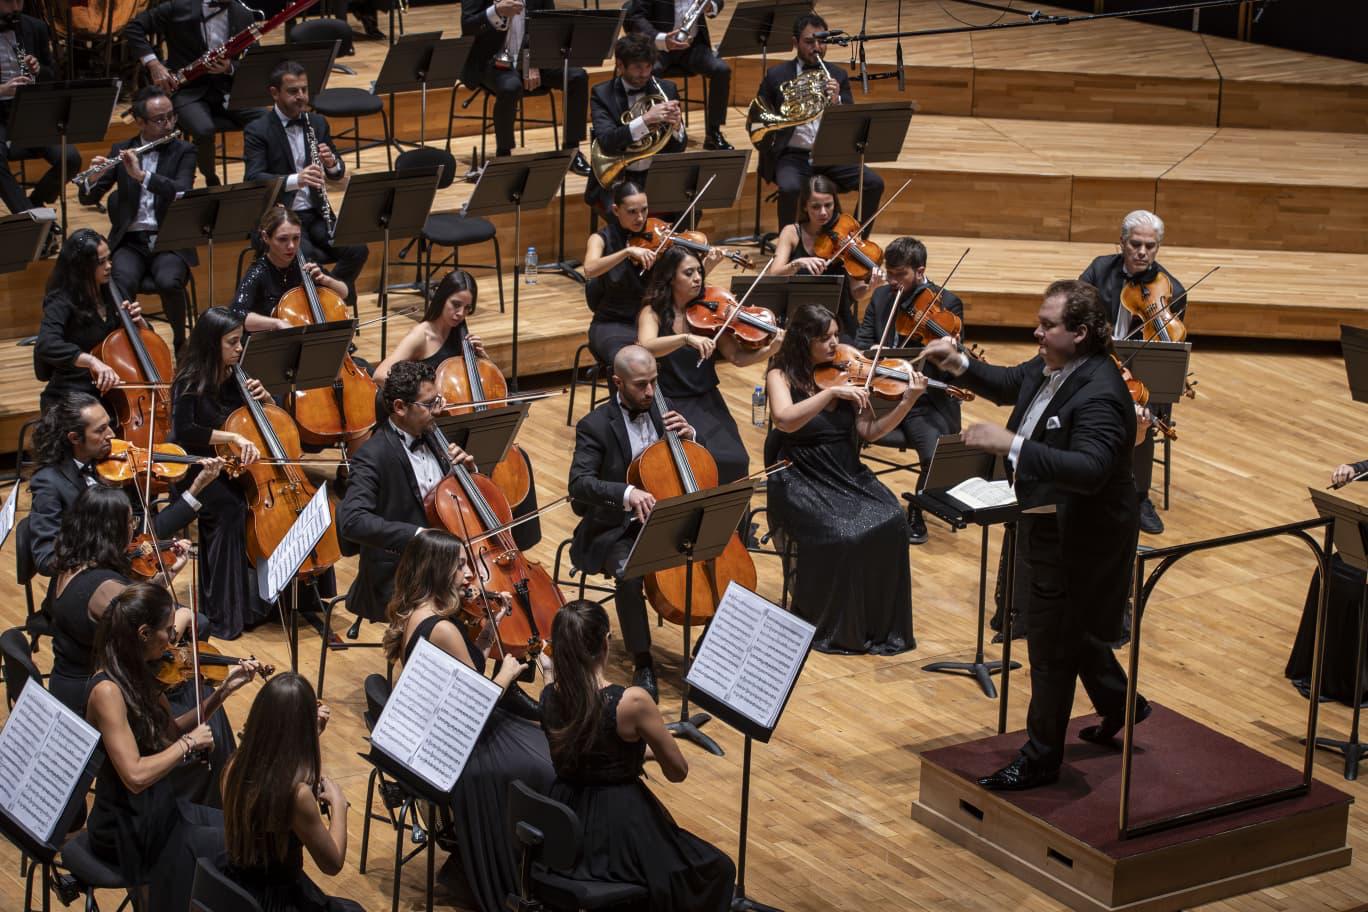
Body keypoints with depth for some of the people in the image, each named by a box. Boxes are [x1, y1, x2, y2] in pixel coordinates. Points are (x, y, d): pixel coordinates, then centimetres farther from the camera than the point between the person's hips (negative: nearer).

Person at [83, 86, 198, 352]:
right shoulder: (121, 150, 10)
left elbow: (182, 191, -14)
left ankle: (180, 340, -7)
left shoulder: (184, 151, 5)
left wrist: (141, 175, -26)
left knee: (169, 282, -32)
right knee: (121, 284, -32)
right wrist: (92, 178, -18)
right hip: (130, 242, 1)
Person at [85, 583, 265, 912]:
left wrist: (223, 691, 3)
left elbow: (171, 731, 13)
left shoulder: (137, 675, 0)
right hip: (130, 830, -9)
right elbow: (135, 776, -31)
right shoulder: (108, 691, -26)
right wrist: (189, 742, -19)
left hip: (159, 808, 9)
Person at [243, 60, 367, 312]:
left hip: (315, 214, 5)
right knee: (304, 256, -33)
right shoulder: (257, 131, -6)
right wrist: (294, 180, -35)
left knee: (358, 249, -19)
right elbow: (253, 179, -19)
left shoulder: (318, 123, 10)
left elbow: (338, 174, 14)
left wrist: (332, 163, -12)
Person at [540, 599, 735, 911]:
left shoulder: (549, 696, -6)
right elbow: (678, 772, -9)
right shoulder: (632, 702, -25)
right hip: (619, 831, -7)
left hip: (563, 835, 7)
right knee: (717, 870, 21)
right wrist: (653, 748, 8)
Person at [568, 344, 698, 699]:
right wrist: (626, 493, -41)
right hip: (615, 532, -4)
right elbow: (579, 484, -23)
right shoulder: (595, 426, -9)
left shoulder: (663, 412, 8)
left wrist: (689, 436, -6)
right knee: (630, 574, -34)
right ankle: (643, 665, -18)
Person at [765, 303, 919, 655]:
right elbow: (784, 420, -24)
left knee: (891, 520, -23)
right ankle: (831, 628, -9)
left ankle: (881, 623, -9)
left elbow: (869, 431, 3)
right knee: (841, 535, -30)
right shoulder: (782, 375, -4)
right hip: (801, 481, -4)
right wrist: (831, 392, -30)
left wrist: (907, 402, -11)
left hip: (847, 475, 4)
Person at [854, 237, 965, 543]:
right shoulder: (881, 297, 10)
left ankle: (916, 515, 0)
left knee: (936, 454, -30)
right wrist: (870, 356, -14)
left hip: (926, 401, -3)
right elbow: (861, 344, 9)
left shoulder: (947, 303, -4)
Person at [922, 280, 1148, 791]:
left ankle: (1040, 761, 17)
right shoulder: (1050, 368, -1)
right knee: (1073, 628, 26)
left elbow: (1090, 470, -41)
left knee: (1051, 644, 3)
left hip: (1079, 537, -10)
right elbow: (1009, 385, 19)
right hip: (1053, 525, 10)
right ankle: (1119, 703, 48)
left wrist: (1012, 445, -45)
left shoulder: (1099, 394, -30)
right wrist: (960, 365, 2)